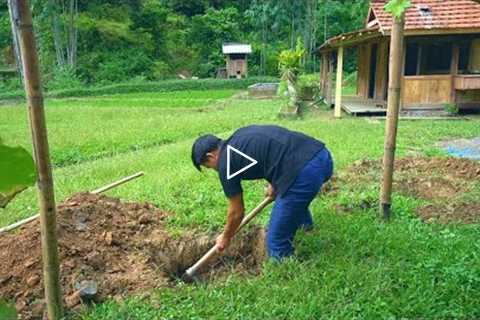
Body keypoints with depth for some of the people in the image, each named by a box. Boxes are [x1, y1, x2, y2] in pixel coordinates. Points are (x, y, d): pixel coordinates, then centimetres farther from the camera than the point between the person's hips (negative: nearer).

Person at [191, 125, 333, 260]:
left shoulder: (225, 163, 3)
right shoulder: (240, 136, 23)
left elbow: (236, 212, 13)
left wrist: (225, 237, 30)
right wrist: (275, 183, 35)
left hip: (305, 172, -10)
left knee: (277, 242, 5)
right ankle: (304, 222, 65)